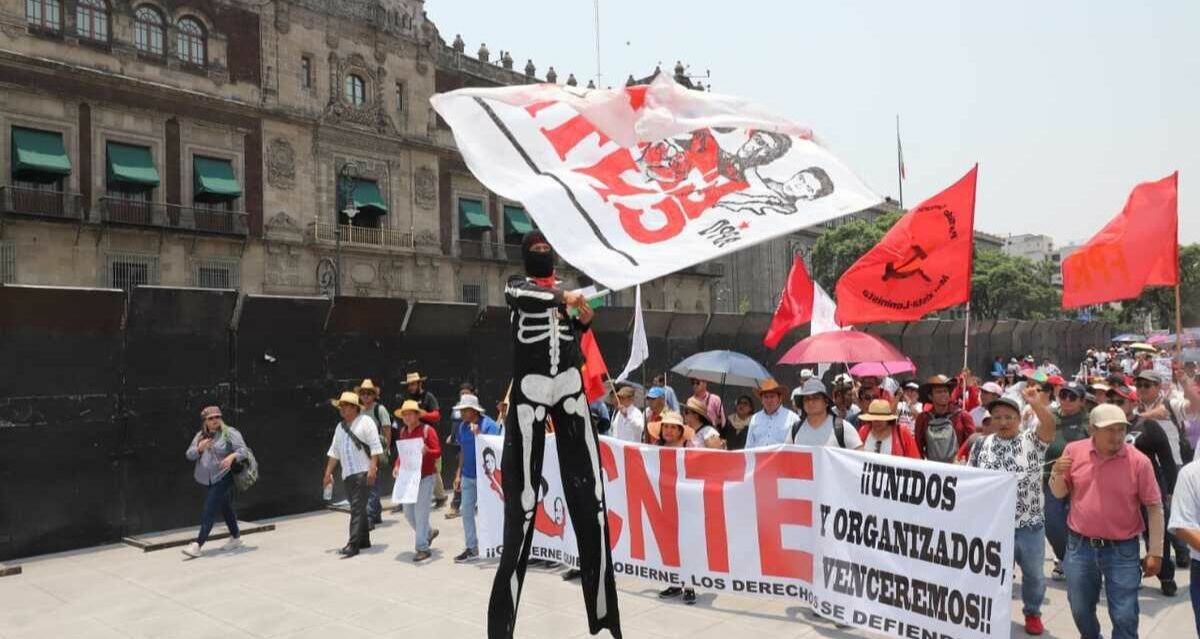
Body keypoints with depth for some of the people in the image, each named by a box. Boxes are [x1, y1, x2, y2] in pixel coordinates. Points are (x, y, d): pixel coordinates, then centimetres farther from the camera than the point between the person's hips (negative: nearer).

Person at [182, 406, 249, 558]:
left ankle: (198, 544, -10)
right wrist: (199, 448, -14)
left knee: (209, 511, -11)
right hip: (207, 480, 6)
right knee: (225, 509, 18)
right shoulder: (200, 436, 10)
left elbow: (243, 450, -14)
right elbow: (189, 455, 7)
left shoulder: (229, 432, -8)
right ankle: (236, 538, 31)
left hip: (223, 478, -6)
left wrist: (232, 456, -34)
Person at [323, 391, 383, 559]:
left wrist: (372, 468, -18)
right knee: (358, 508, 13)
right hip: (347, 474, 7)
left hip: (363, 472, -7)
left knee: (357, 508, -11)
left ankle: (353, 545, -13)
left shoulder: (365, 422, -5)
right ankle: (364, 540, 24)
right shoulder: (340, 427, 16)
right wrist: (328, 472, 13)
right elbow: (334, 451, 18)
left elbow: (375, 447, -11)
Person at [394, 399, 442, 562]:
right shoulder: (403, 432, 8)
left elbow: (438, 452, -11)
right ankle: (429, 532, 35)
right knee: (408, 513, 11)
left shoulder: (427, 430, -9)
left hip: (425, 476, -6)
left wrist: (426, 451, -31)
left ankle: (422, 548, 3)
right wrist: (397, 466, 1)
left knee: (421, 512, -6)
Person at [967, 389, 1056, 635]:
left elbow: (1049, 426, -26)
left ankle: (1032, 612, 38)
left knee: (1034, 574, 16)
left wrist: (1037, 404, -43)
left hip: (1030, 524, 0)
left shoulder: (1032, 441, -5)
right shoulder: (982, 445, 1)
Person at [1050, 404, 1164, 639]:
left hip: (1122, 550, -2)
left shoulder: (1138, 461, -11)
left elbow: (1154, 506, -4)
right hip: (1080, 546, 2)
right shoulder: (1074, 451, -4)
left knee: (1125, 617, 4)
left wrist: (1156, 552, -4)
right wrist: (1057, 474, -16)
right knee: (1080, 610, 18)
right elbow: (1059, 493, 6)